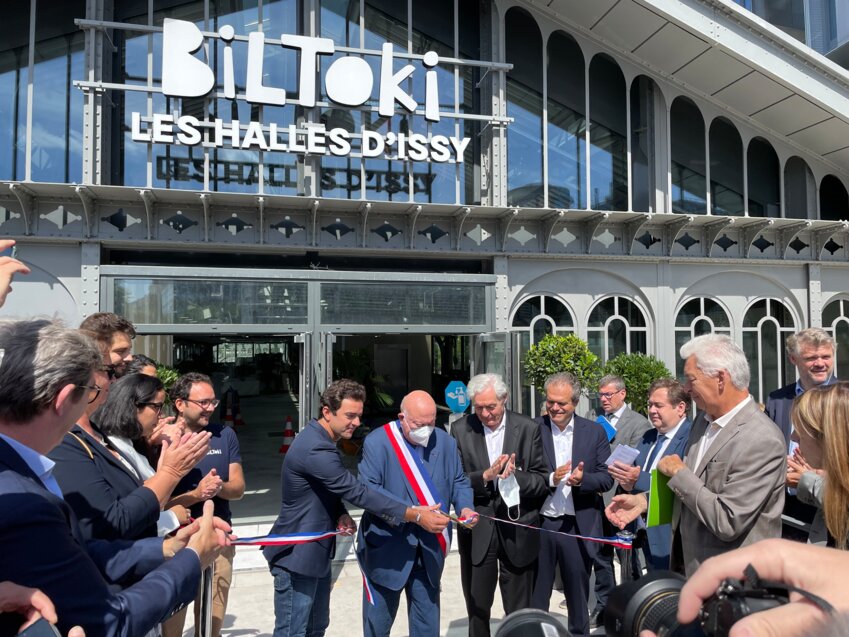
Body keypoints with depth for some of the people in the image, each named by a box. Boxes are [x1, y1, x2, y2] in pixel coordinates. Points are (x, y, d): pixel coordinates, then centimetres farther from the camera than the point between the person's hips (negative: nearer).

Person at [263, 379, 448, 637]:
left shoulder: (321, 440, 6)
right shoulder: (315, 449, -27)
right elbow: (358, 492, -28)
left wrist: (341, 514, -6)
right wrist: (415, 515, -26)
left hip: (316, 551, 10)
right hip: (297, 555, -10)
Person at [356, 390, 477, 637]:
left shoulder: (446, 443, 1)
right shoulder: (377, 442, -14)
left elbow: (459, 482, 9)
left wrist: (464, 507, -12)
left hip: (429, 550, 4)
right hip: (387, 548, -3)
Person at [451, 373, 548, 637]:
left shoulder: (528, 429, -4)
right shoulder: (460, 429, -3)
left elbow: (543, 481, -3)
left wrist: (516, 475, -22)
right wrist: (485, 476, -22)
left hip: (517, 531, 0)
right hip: (477, 530, 1)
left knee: (519, 613, 12)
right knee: (477, 610, 14)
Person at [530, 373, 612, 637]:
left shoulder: (595, 432, 1)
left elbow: (607, 478, -1)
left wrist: (582, 479, -20)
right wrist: (550, 479, -21)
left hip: (578, 526, 1)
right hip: (539, 524, -1)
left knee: (578, 595, 18)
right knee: (535, 595, 12)